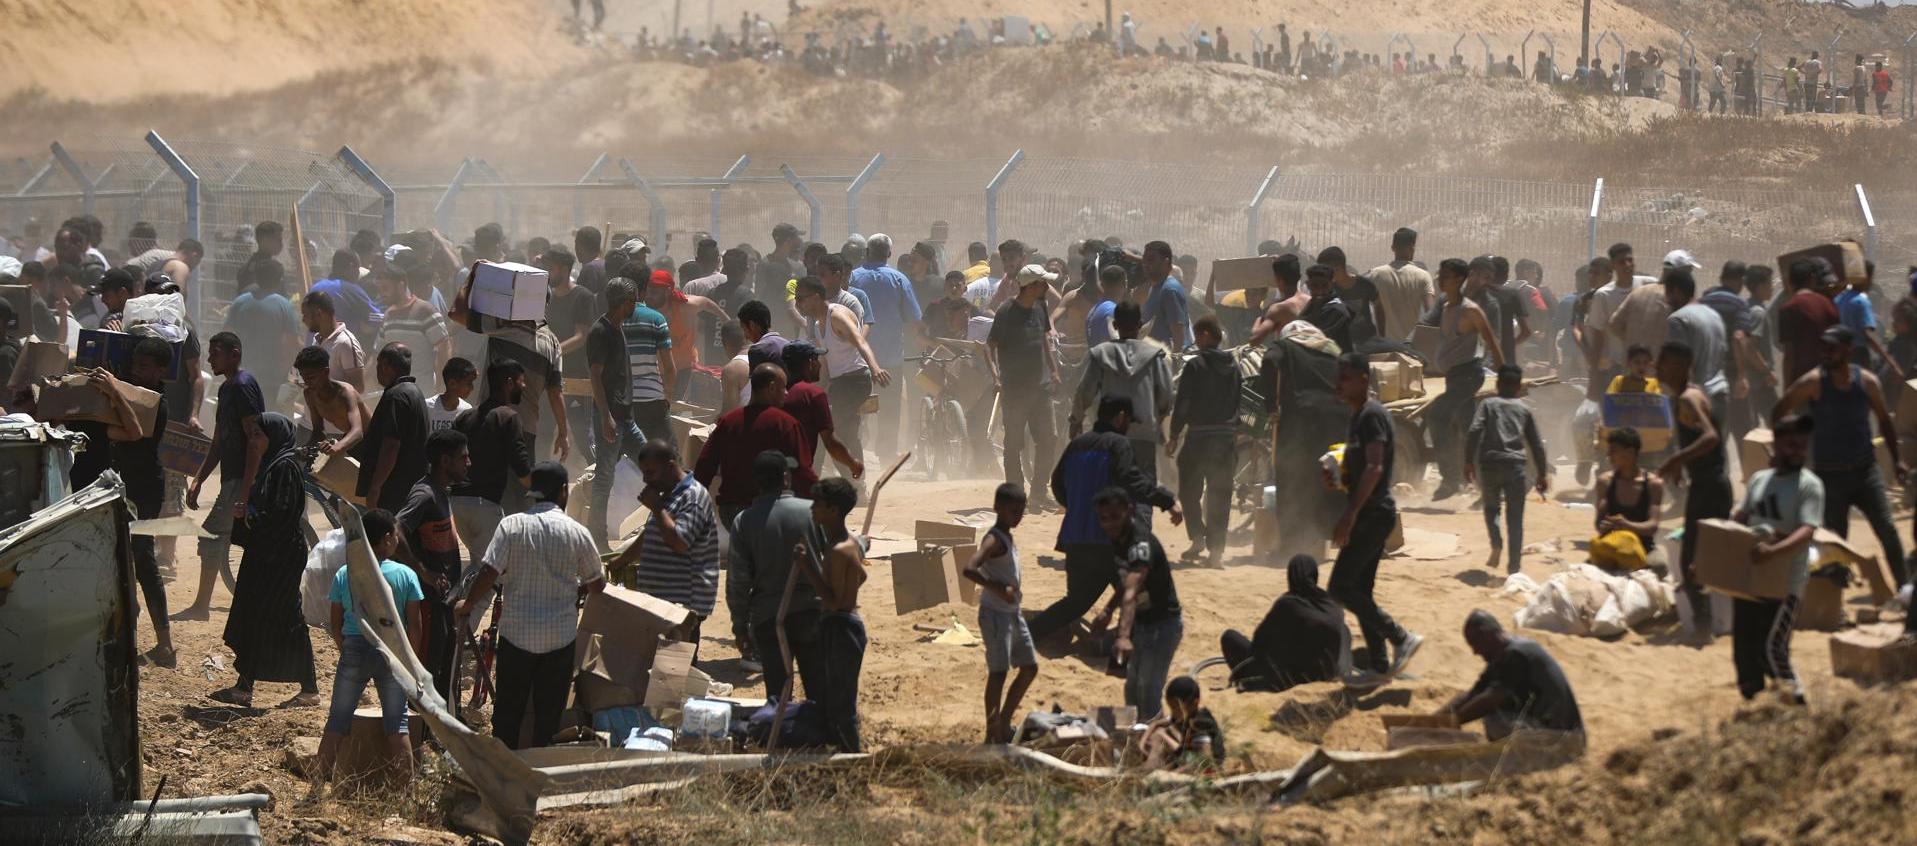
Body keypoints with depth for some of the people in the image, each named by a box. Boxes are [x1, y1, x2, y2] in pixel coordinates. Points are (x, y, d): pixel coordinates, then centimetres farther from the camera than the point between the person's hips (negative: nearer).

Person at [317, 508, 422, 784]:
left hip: (354, 650, 1)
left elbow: (334, 623, 3)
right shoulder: (405, 575, -4)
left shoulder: (344, 575, 0)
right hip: (392, 653, -1)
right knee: (396, 722, 6)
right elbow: (415, 625, -2)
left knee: (337, 719, 9)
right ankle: (406, 785, 5)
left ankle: (321, 782, 10)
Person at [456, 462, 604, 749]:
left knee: (507, 713, 10)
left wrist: (467, 604, 4)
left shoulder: (512, 525, -8)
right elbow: (597, 585, 5)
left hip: (516, 633, 0)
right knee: (549, 714, 9)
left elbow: (488, 574, -13)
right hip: (561, 636, 0)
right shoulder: (577, 533, -5)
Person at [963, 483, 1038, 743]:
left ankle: (1004, 722, 27)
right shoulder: (995, 540, -18)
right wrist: (998, 588, -29)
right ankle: (992, 734, 2)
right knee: (998, 672, -6)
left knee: (1029, 667, 15)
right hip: (995, 613, -10)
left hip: (1013, 612, 10)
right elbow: (969, 569, -33)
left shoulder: (1009, 539, 10)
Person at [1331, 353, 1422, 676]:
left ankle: (1401, 638, -11)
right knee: (1360, 590, 11)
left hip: (1373, 514, -10)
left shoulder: (1371, 415, -14)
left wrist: (1350, 515, -29)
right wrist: (1338, 479, 7)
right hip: (1371, 515, 10)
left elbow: (1374, 468, -24)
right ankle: (1378, 662, 14)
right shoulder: (1360, 416, 17)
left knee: (1341, 587, -12)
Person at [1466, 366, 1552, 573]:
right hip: (1515, 465, 0)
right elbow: (1536, 443, 14)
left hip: (1489, 464, 0)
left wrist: (1468, 462, -2)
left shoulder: (1488, 405, 10)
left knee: (1491, 507, 21)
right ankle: (1514, 567, -3)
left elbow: (1474, 432, -5)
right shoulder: (1524, 409, 15)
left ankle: (1496, 544, -5)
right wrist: (1543, 473, 20)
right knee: (1515, 518, 3)